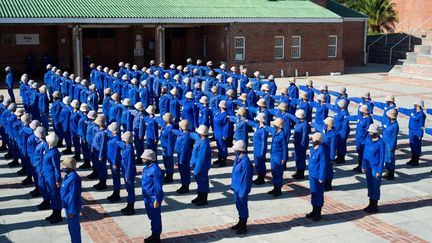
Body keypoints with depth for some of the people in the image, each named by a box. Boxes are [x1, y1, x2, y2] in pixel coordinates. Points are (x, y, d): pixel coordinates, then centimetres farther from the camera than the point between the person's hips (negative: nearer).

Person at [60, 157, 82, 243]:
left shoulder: (73, 178, -26)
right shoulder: (68, 176, 4)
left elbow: (73, 196, -24)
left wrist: (71, 211, -20)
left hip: (72, 207, -10)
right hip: (68, 206, 10)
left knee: (73, 228, 3)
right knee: (72, 226, 22)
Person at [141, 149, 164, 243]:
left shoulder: (155, 170, -24)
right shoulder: (146, 167, 4)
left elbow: (158, 187, -22)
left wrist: (157, 200, -21)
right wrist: (145, 196, 19)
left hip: (153, 198, -9)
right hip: (147, 197, 9)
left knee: (155, 217, 5)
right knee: (151, 216, 20)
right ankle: (154, 235, 35)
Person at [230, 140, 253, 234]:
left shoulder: (245, 161, -25)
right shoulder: (237, 158, 2)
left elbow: (246, 177, -23)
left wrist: (243, 191, -20)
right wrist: (233, 185, 17)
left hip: (242, 188, -9)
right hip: (236, 187, 9)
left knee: (243, 205, 5)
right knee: (238, 204, 20)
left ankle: (243, 227, 19)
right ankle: (240, 222, 37)